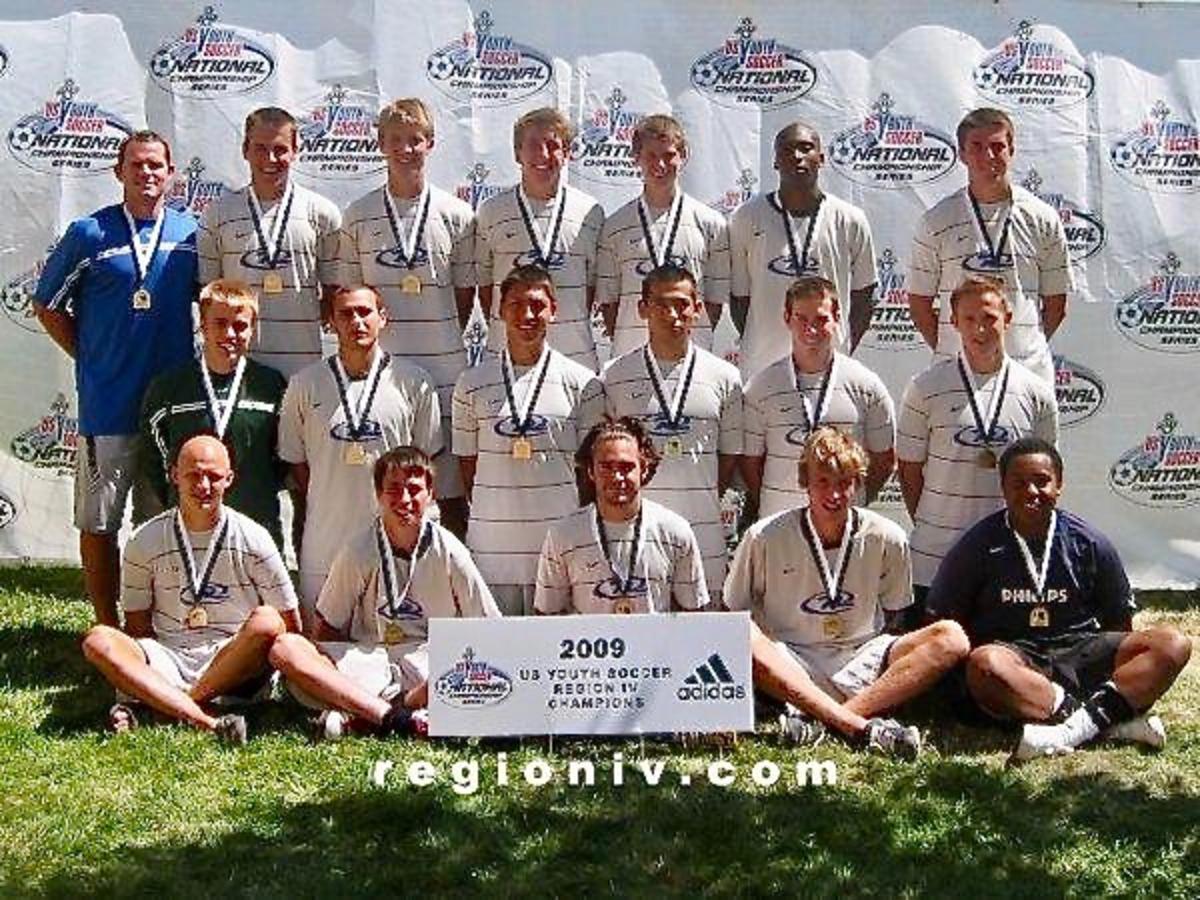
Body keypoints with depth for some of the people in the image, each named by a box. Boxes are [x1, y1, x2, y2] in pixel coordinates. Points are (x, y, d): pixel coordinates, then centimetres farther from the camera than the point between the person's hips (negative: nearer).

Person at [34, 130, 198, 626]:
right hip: (106, 405, -2)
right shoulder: (89, 233, -1)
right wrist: (91, 358, 3)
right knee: (98, 524, 3)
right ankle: (107, 627, 15)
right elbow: (48, 305, 8)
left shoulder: (192, 233, 5)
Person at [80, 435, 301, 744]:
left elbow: (289, 623, 3)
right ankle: (207, 722, -39)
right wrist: (142, 662, -9)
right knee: (98, 641, -25)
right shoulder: (146, 541, 4)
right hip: (168, 662, 2)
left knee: (267, 621, -32)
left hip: (236, 666, -1)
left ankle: (140, 702, -27)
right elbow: (137, 625, 7)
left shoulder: (252, 539, 0)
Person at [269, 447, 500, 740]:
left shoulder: (450, 554, -1)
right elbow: (326, 630, 4)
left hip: (428, 668, -1)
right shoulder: (360, 550, 0)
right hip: (366, 660, 1)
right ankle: (389, 714, -34)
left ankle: (357, 719, -32)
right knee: (284, 648, -22)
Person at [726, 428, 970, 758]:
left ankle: (816, 717, -32)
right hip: (788, 668, -2)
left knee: (951, 638, -22)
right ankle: (865, 727, -37)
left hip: (861, 663, 2)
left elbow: (894, 619, 12)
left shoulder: (887, 538, -2)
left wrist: (885, 663, 0)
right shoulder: (765, 537, -7)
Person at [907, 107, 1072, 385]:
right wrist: (948, 353, 3)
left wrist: (1027, 348, 8)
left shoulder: (1043, 219, 5)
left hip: (1029, 371, 1)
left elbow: (1055, 303, 11)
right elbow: (919, 302, 6)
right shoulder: (937, 222, 2)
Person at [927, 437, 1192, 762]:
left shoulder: (1090, 544, 6)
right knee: (984, 665, -39)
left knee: (1173, 644, -19)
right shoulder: (979, 547, 1)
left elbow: (1119, 625, 13)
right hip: (1013, 653, -2)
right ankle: (1115, 722, -33)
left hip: (1079, 653, 3)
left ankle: (1085, 724, -35)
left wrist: (1119, 667, -2)